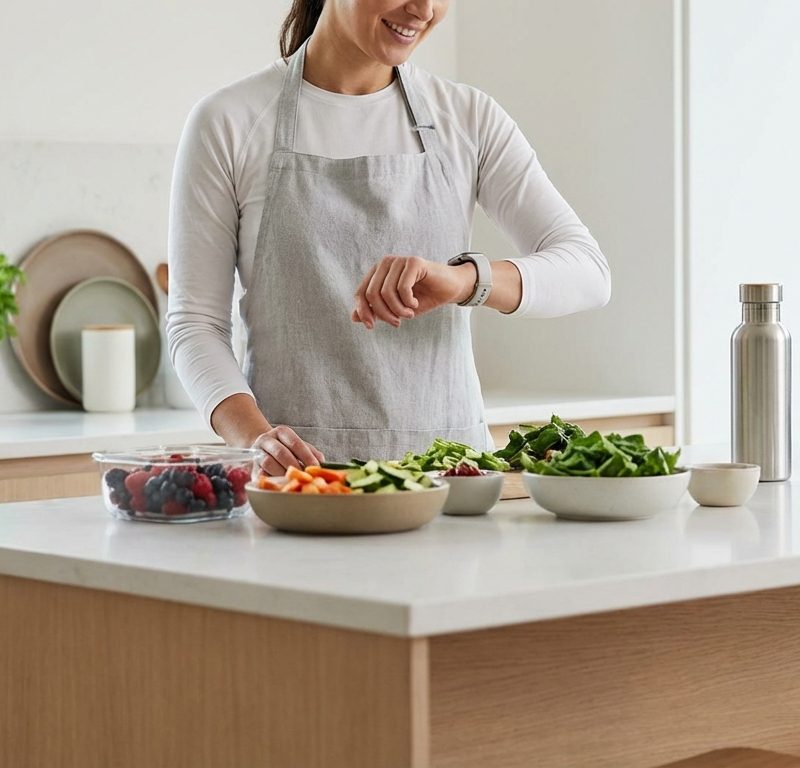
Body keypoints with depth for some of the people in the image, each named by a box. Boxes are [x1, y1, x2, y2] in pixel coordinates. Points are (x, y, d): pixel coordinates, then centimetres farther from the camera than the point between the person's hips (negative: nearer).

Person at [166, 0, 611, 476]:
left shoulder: (469, 117, 7)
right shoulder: (228, 122, 1)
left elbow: (588, 271, -2)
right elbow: (195, 321, 0)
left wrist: (464, 279, -22)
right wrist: (255, 437, -19)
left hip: (448, 456, 0)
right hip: (296, 461, 0)